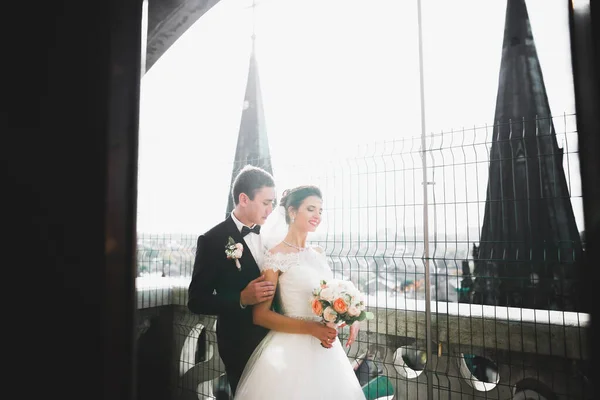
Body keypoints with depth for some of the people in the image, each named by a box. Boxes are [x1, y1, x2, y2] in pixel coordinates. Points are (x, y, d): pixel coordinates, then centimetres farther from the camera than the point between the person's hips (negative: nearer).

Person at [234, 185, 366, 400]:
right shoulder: (276, 256, -12)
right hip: (293, 351, -7)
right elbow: (260, 315, -14)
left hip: (326, 349, 7)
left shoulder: (318, 253, 7)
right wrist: (310, 328, -21)